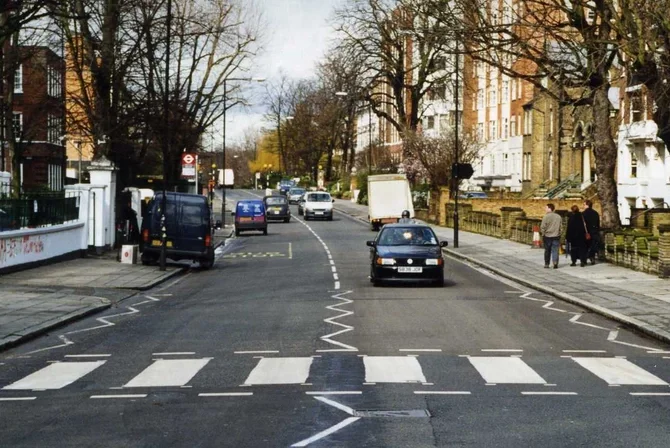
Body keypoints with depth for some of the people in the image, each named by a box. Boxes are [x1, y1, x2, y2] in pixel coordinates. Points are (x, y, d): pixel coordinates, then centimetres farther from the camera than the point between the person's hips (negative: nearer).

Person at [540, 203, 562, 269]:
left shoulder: (546, 217, -13)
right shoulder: (558, 217, 2)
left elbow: (542, 227, -12)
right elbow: (561, 226, 9)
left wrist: (543, 234, 3)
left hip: (547, 236, -2)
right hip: (556, 236, 2)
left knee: (547, 251, 9)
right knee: (555, 250, 3)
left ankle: (546, 264, 13)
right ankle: (555, 262, -13)